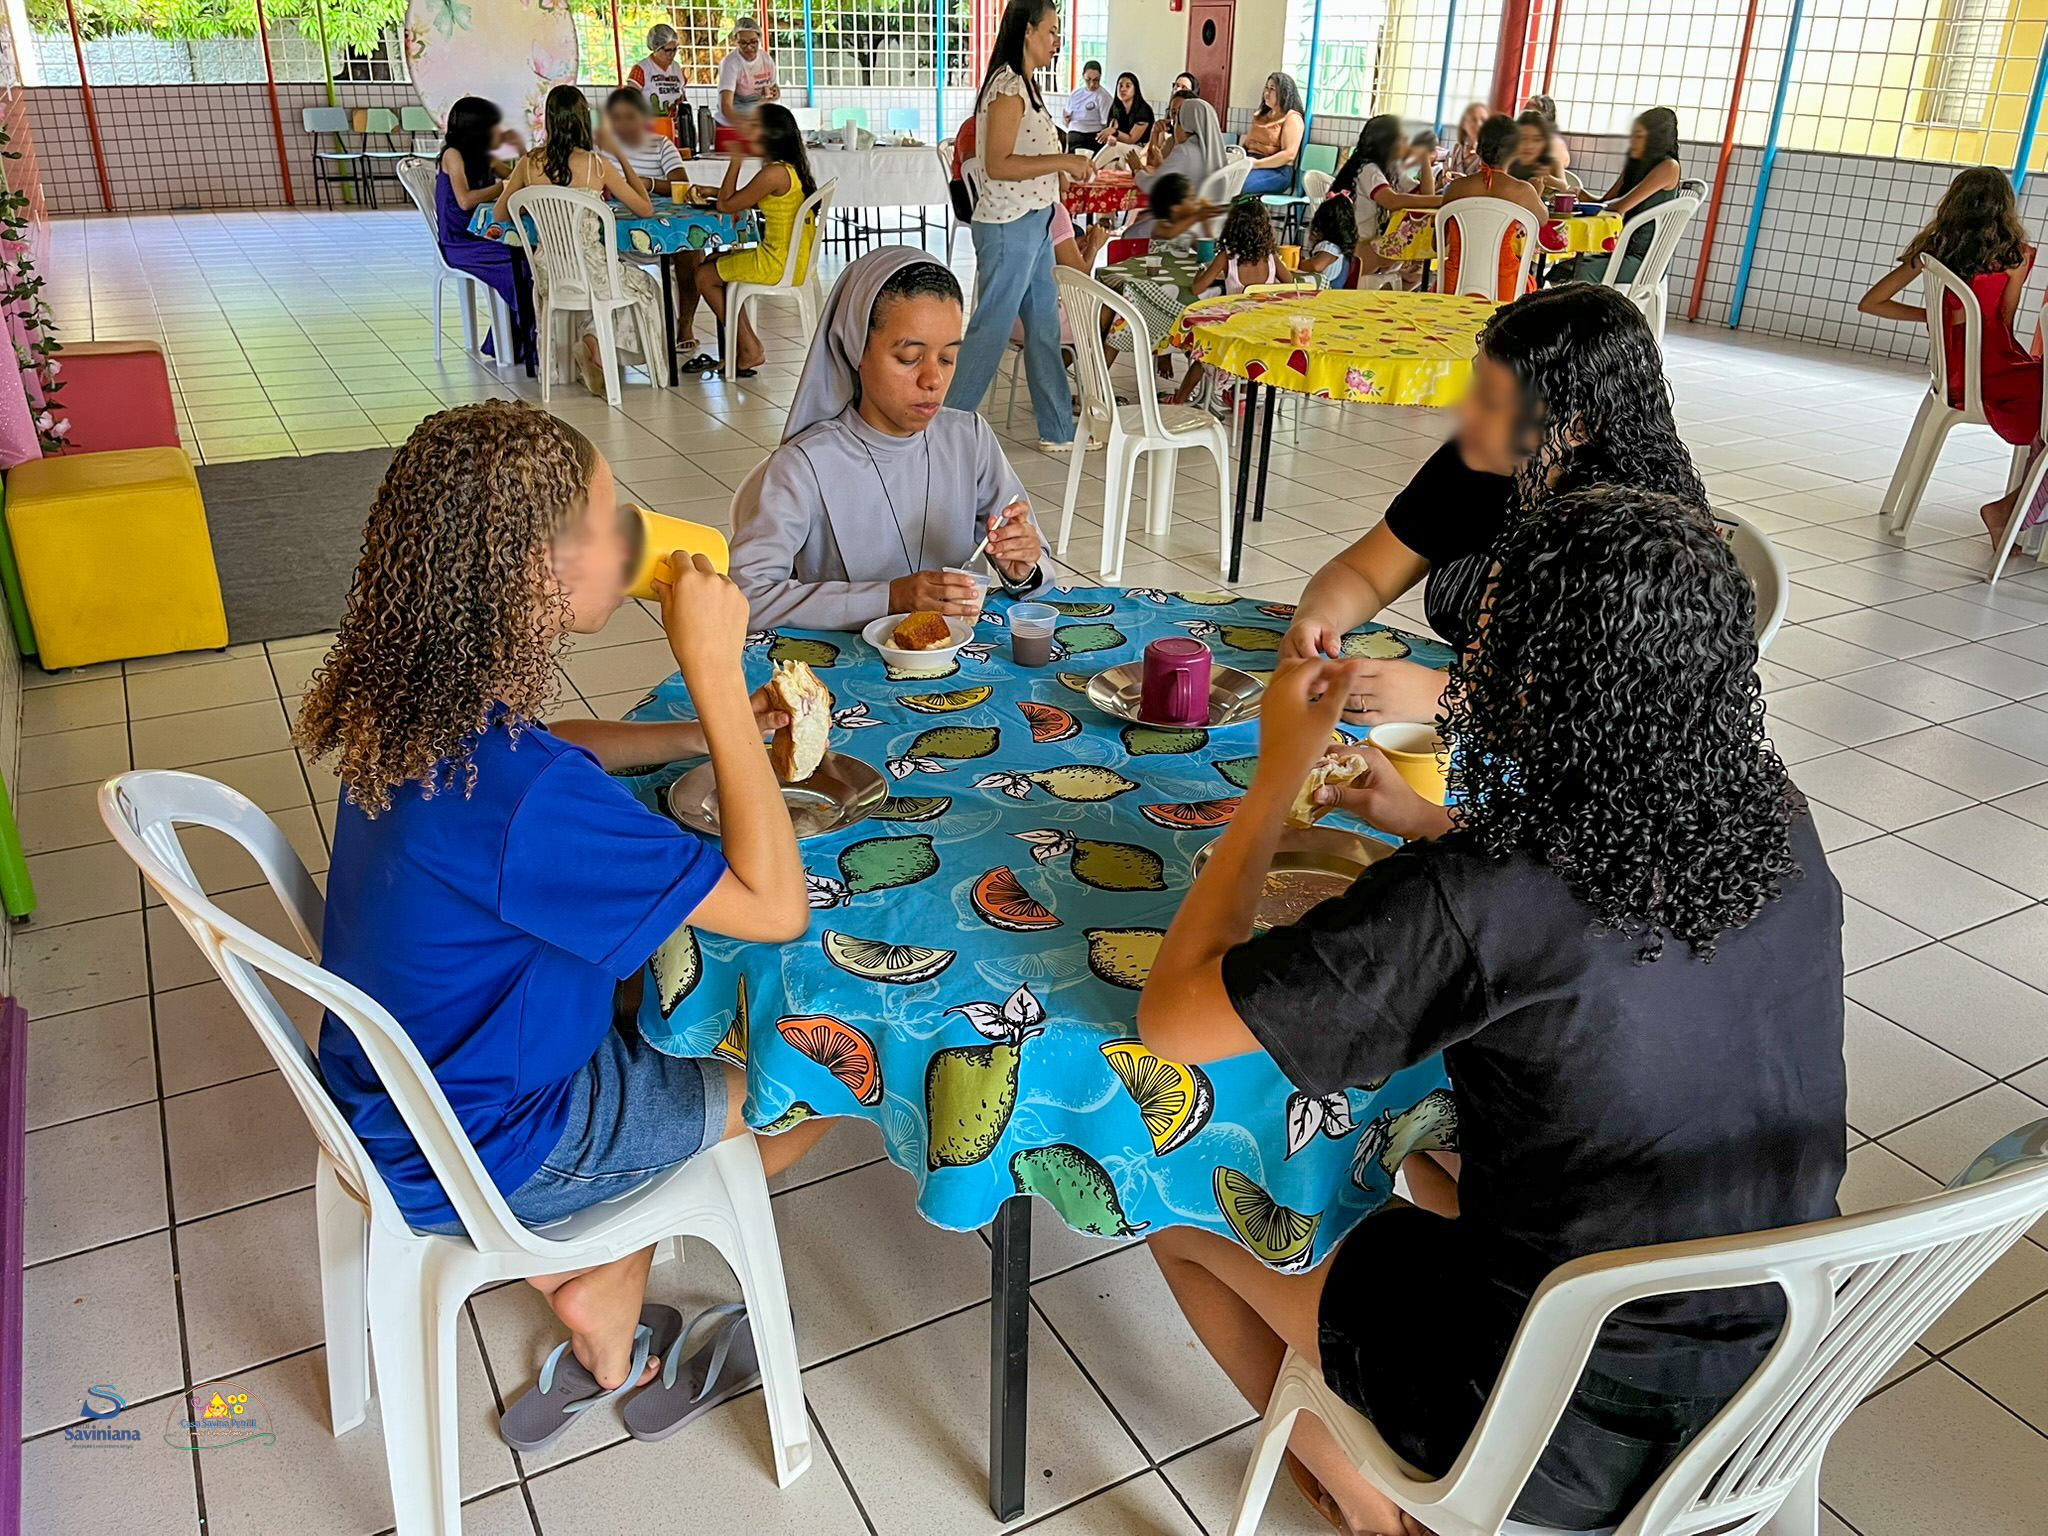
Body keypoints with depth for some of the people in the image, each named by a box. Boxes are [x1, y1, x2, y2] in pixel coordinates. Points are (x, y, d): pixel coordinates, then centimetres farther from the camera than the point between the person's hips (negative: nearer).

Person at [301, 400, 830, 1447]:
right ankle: (596, 1280, 26)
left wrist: (698, 734, 0)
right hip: (475, 1155, -8)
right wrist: (716, 672, -32)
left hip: (395, 1086, 8)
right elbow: (775, 906, -33)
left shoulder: (412, 702, -9)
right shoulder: (522, 798, -37)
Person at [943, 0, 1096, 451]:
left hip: (1034, 224, 10)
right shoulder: (1008, 86, -16)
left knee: (1045, 328, 13)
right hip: (1008, 228, -10)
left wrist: (1068, 168, 10)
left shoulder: (1024, 84, 14)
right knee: (991, 329, -3)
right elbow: (997, 165, -23)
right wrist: (1063, 161, -20)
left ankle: (1058, 430, 21)